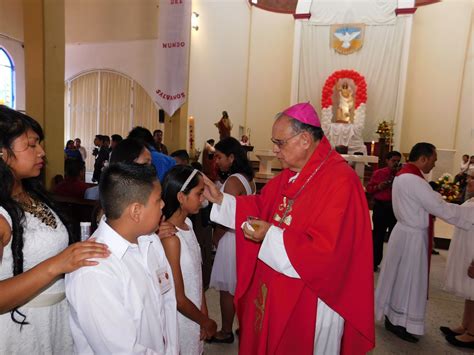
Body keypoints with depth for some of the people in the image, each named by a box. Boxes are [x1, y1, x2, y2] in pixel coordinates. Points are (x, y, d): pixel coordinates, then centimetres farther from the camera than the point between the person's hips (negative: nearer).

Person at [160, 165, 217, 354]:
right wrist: (206, 322, -6)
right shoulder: (170, 238, -26)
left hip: (194, 314, 7)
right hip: (181, 319, -7)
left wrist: (204, 314, 1)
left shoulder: (187, 223, -3)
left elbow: (196, 274, 2)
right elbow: (179, 299, -20)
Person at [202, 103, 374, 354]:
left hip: (311, 300, -8)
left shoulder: (340, 181, -24)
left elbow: (327, 249, -28)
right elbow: (261, 207, 12)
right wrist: (220, 199, 1)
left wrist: (271, 236, -25)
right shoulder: (290, 175, 2)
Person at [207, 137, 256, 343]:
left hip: (231, 240, -9)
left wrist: (215, 237, -6)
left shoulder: (233, 181, -20)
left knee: (227, 289, 8)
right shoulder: (248, 178, 6)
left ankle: (226, 332, 24)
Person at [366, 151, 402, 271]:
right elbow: (368, 188, 4)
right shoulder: (378, 173, 2)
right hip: (381, 207, -1)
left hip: (396, 207, 1)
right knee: (378, 235, 6)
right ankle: (374, 262, 17)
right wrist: (378, 187, -15)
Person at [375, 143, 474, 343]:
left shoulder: (404, 175, 8)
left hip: (407, 232, 10)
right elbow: (442, 208, -21)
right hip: (412, 237, -10)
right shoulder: (413, 180, -24)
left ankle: (393, 315, 34)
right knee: (407, 280, 5)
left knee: (401, 278, 19)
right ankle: (399, 322, 21)